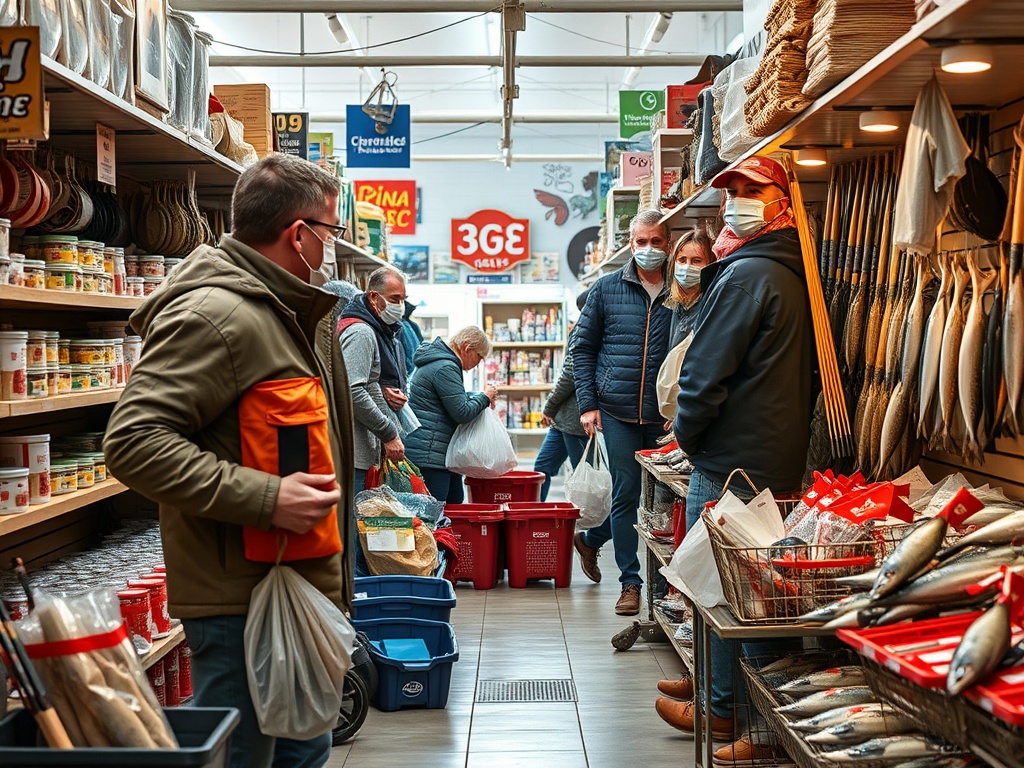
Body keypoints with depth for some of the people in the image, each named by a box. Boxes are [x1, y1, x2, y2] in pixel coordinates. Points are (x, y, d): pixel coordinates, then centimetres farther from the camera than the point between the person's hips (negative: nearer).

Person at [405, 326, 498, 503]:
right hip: (428, 454, -11)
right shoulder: (445, 368, -17)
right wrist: (484, 397, -2)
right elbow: (462, 413, -18)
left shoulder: (442, 363, 17)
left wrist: (480, 396, 14)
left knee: (455, 502, 13)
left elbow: (455, 397, 32)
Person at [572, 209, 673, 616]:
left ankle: (590, 539, 34)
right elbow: (583, 348, 7)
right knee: (626, 492, -1)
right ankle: (631, 582, 11)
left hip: (665, 414, 2)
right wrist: (588, 403, -2)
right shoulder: (607, 288, 4)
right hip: (618, 411, -1)